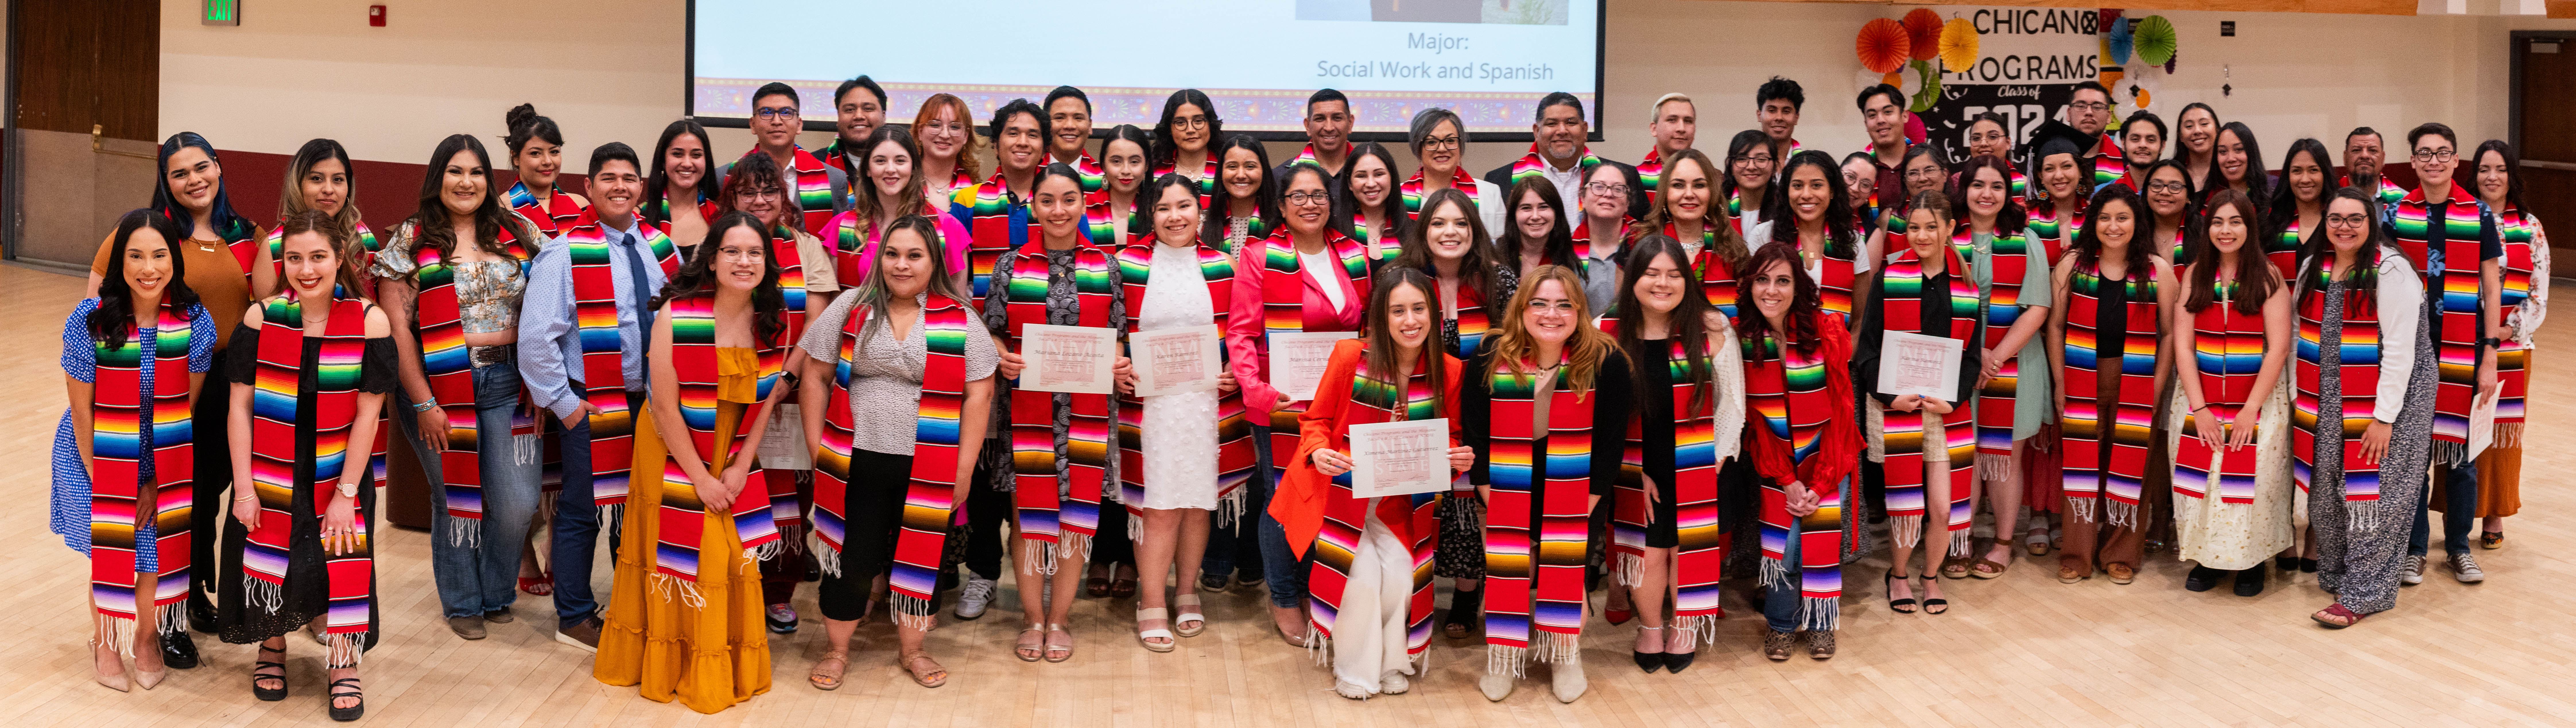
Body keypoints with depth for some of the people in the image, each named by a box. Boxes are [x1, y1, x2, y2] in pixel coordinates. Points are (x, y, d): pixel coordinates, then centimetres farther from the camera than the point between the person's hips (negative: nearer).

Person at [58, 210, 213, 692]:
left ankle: (149, 638, 19)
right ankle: (106, 642, 18)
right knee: (108, 549, -8)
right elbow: (81, 410, -10)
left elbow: (185, 409, -7)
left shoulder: (196, 323, -14)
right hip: (98, 453, -1)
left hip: (163, 458, 1)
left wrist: (156, 483, -7)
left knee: (157, 547, -8)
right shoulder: (89, 320, -18)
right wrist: (100, 482, -8)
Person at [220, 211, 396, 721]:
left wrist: (345, 493, -11)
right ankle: (272, 647, 34)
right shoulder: (262, 319, -8)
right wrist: (244, 487, -9)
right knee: (267, 558, 6)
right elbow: (240, 405, -6)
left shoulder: (370, 322, -13)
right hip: (269, 474, 1)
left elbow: (366, 414, -11)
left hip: (338, 476, -1)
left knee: (341, 560, -5)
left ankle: (343, 664, 16)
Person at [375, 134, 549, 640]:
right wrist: (423, 404, -10)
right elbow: (397, 328, -5)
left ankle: (496, 593, 23)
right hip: (440, 386, -2)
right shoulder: (411, 242, -1)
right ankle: (462, 603, 26)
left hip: (507, 384, 2)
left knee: (518, 503, -3)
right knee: (455, 498, 6)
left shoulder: (519, 234, 6)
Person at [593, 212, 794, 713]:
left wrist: (740, 467, -5)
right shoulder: (677, 315, -22)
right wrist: (700, 478, -14)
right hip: (674, 452, -4)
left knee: (733, 557, 8)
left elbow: (767, 398, 1)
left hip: (734, 458, 4)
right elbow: (665, 407, -18)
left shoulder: (774, 321, -9)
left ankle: (731, 669, 24)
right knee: (680, 555, 4)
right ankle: (670, 667, 21)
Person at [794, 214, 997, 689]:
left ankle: (912, 649, 27)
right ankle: (836, 650, 24)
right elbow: (815, 376, 5)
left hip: (928, 468, 0)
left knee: (920, 557, 9)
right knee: (852, 556, 6)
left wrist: (964, 468, -4)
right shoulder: (851, 309, 2)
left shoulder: (959, 320, 0)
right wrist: (817, 447, 1)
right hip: (856, 462, 0)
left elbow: (979, 393, -1)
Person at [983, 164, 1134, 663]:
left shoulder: (1104, 267, 7)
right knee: (1029, 507, 2)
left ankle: (1059, 618, 16)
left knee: (1079, 507, 2)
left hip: (1086, 406, 1)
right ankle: (1034, 617, 17)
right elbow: (991, 331, 8)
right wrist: (1003, 359, -12)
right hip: (1026, 403, 0)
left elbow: (1117, 336, 10)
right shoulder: (1012, 265, 5)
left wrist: (1119, 365, -10)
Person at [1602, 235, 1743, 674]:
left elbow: (1731, 403, -2)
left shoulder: (1712, 330, -8)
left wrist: (1716, 463, -6)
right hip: (1634, 469, 1)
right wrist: (1633, 470, -7)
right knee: (1646, 549, 5)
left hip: (1696, 468, 0)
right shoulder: (1608, 333, -6)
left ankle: (1685, 628, 31)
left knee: (1689, 547, 7)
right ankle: (1650, 627, 30)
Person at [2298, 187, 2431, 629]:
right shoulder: (2314, 267, 8)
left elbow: (2400, 348, -16)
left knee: (2374, 495, -3)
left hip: (2389, 399, -6)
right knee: (2328, 490, 10)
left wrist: (2384, 417, -18)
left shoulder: (2391, 271, -12)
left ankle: (2363, 594, 4)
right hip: (2328, 404, 6)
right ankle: (2335, 574, 25)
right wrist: (2302, 400, 9)